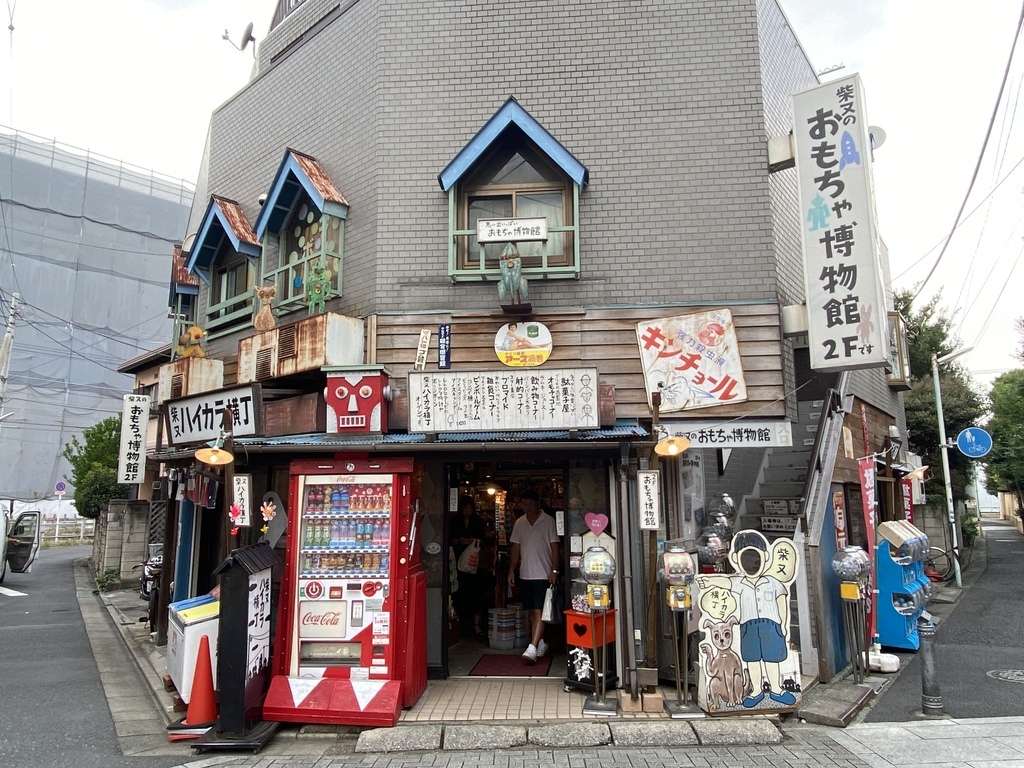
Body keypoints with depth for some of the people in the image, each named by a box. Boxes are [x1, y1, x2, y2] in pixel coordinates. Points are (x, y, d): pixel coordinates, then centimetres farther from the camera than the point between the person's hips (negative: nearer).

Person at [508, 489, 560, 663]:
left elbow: (554, 547, -5)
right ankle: (541, 643, 24)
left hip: (543, 574, -5)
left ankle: (532, 648, -16)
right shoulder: (519, 523, 9)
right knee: (531, 612, 11)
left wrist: (554, 570, -11)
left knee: (539, 612, -11)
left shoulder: (548, 521, -5)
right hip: (525, 574, 5)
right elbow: (516, 548, 13)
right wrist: (511, 570, 8)